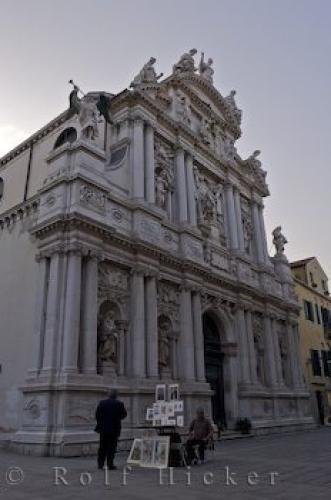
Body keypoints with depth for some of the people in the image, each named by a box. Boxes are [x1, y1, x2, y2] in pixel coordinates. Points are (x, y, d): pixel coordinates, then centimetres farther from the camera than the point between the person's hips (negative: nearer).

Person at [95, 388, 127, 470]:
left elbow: (97, 415, 0)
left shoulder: (102, 403, -3)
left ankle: (100, 464, 16)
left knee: (102, 447, 13)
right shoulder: (119, 404, -9)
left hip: (103, 429, 2)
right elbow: (124, 414, 0)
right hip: (114, 429, -2)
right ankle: (110, 464, 6)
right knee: (112, 447, 6)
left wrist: (100, 423, 13)